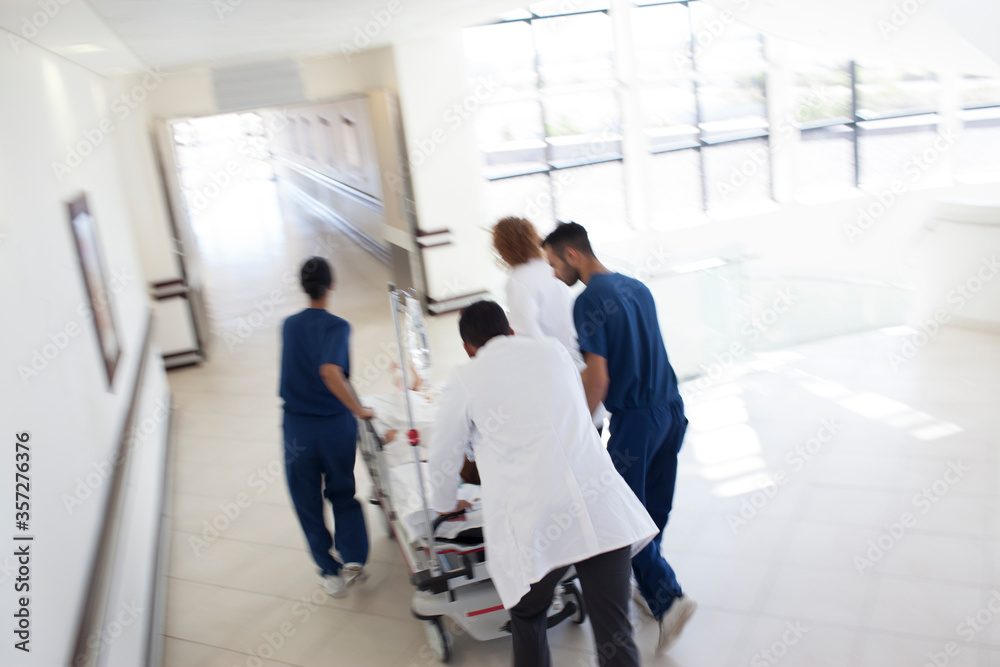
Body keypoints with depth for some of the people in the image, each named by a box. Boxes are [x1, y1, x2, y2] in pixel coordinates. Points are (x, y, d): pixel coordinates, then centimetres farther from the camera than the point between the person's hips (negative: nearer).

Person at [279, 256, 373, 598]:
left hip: (298, 426, 2)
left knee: (307, 500, 14)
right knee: (342, 493, 19)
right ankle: (353, 559, 3)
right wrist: (358, 409, -20)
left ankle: (331, 573, 18)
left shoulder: (288, 325, 3)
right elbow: (330, 371, -30)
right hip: (337, 424, -2)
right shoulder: (337, 326, -12)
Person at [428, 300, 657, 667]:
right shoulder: (554, 350, 19)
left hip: (535, 527, -2)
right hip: (603, 511, 3)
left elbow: (442, 460, 19)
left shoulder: (464, 380, 8)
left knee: (527, 618, 24)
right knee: (615, 635, 8)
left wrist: (446, 505, 40)